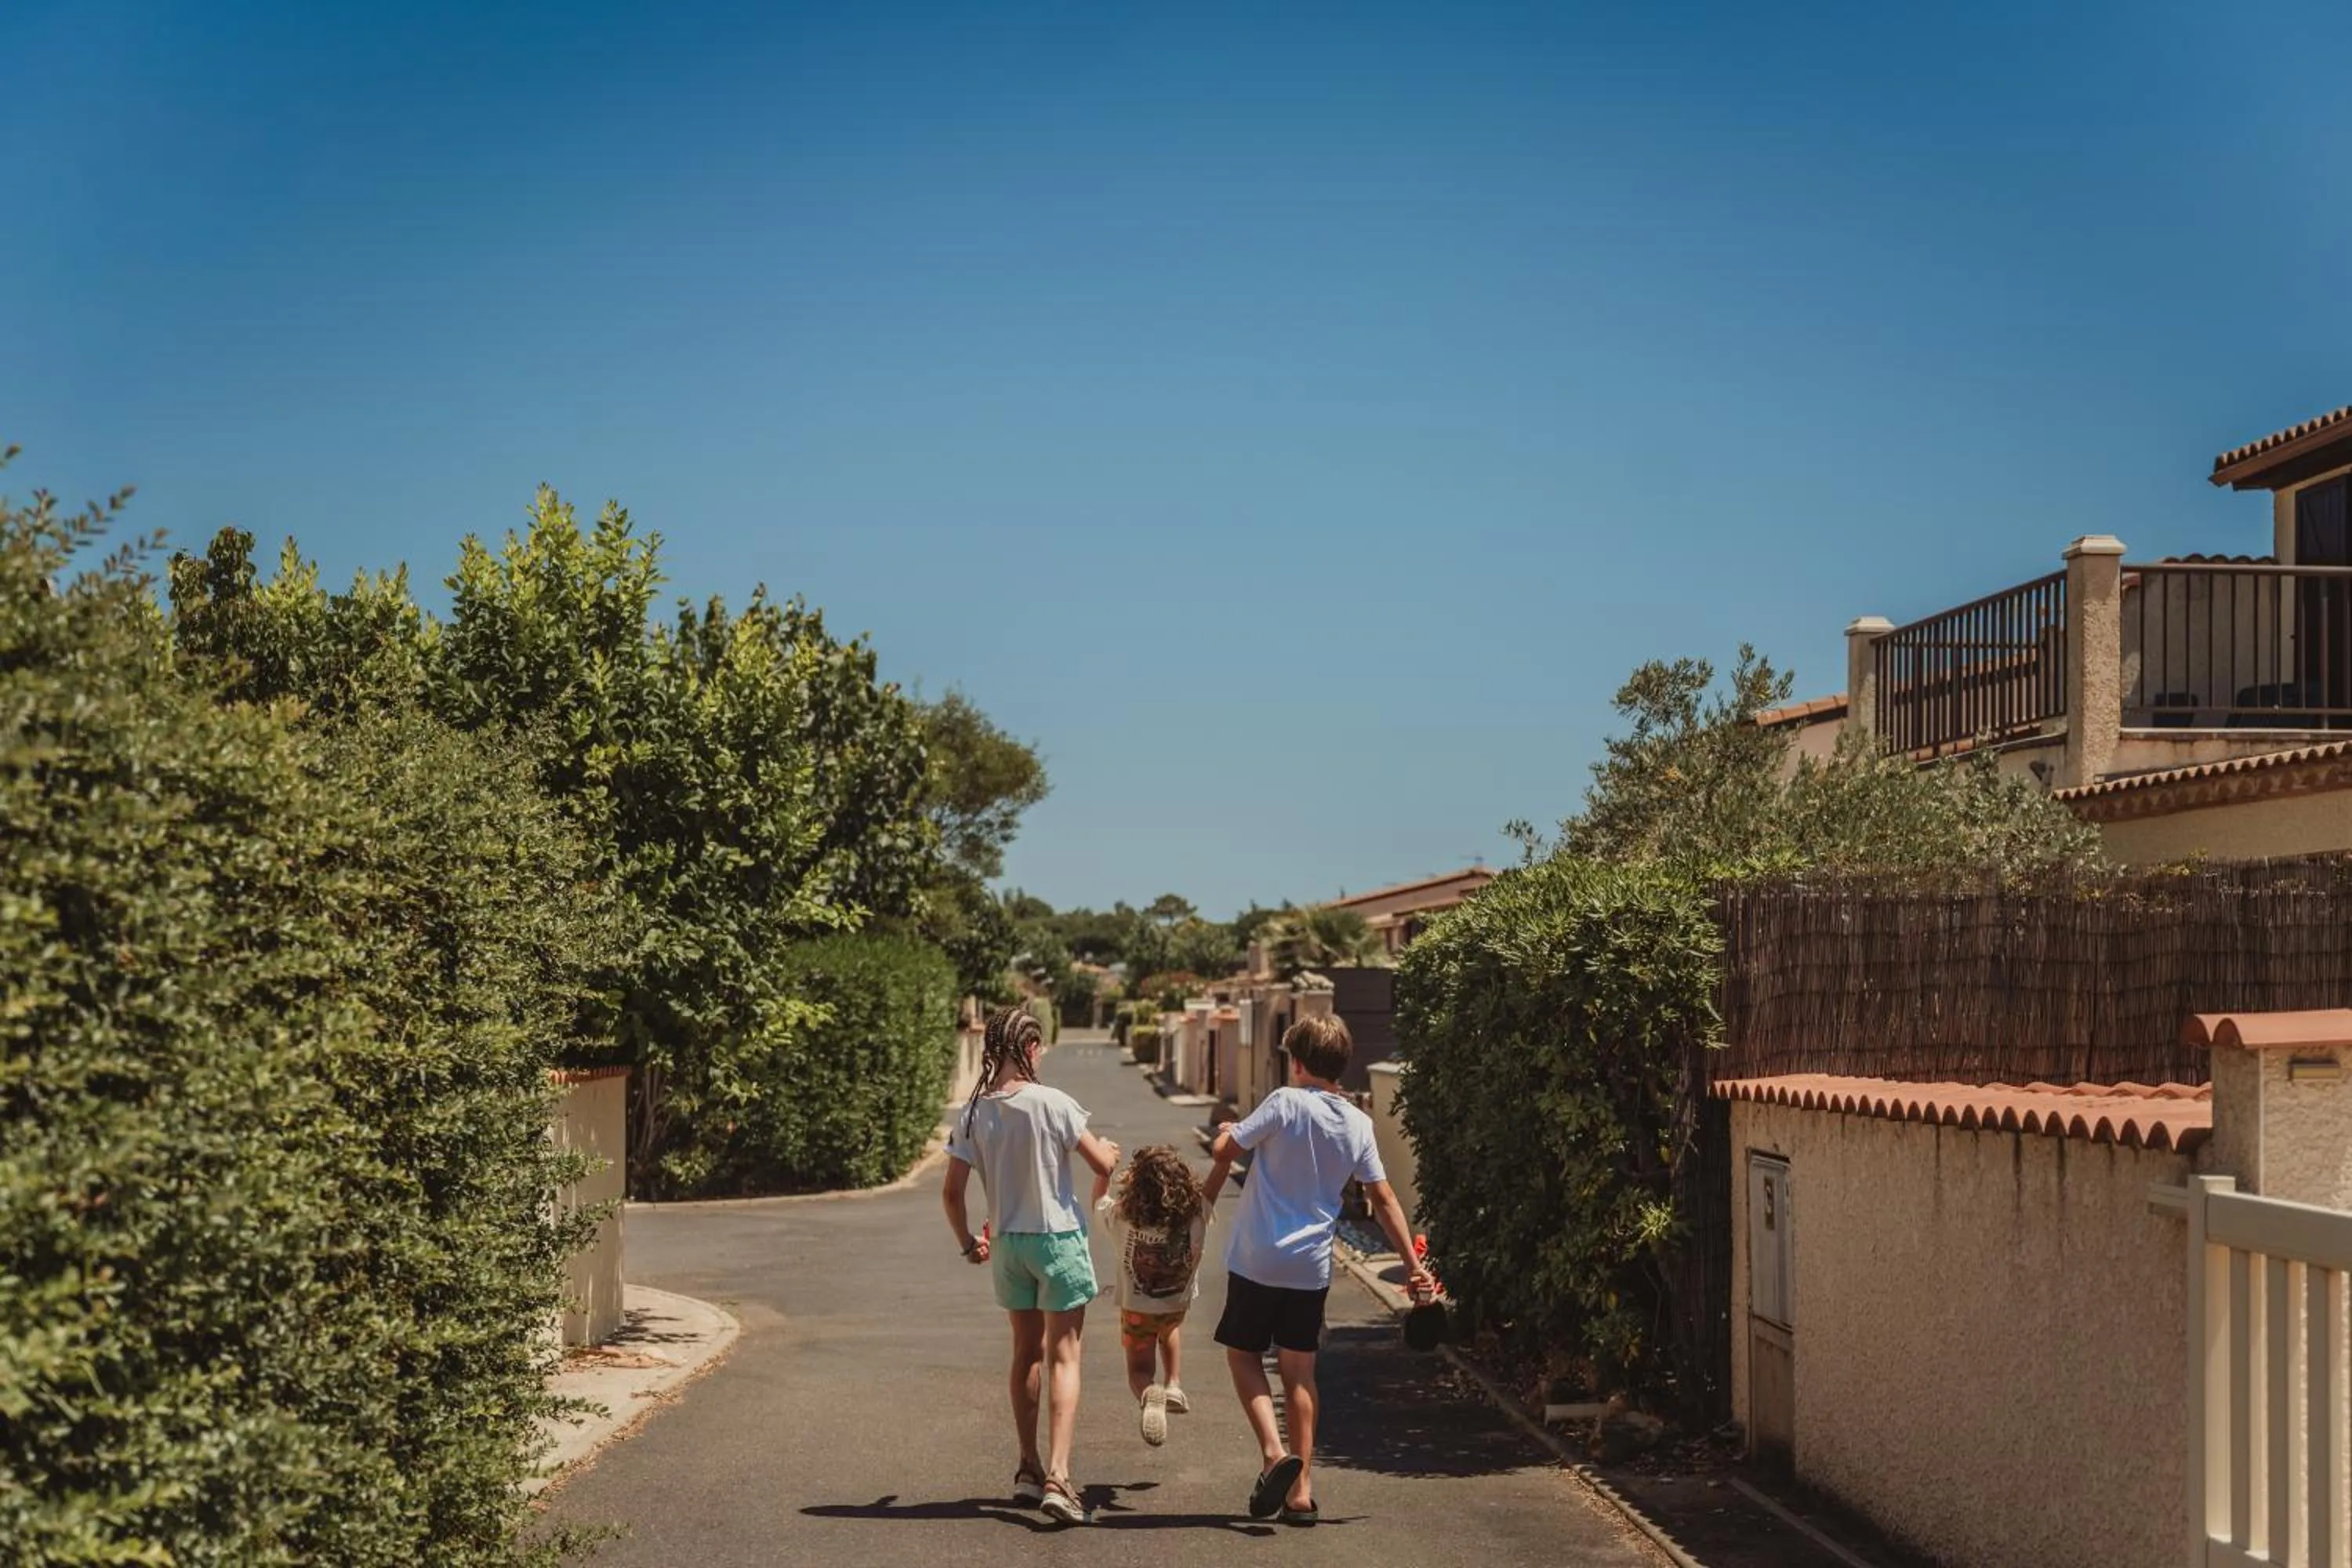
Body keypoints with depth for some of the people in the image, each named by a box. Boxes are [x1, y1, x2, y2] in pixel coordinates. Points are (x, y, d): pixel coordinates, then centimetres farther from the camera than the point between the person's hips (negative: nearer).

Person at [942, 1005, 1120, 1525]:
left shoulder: (973, 1113, -5)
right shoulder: (1052, 1103, -16)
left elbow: (952, 1192, -3)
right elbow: (1103, 1165, -11)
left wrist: (967, 1243, 13)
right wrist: (1108, 1148, 13)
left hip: (1007, 1243, 4)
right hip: (1058, 1238, -4)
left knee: (1026, 1352, 19)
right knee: (1063, 1356, -1)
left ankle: (1030, 1469, 26)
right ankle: (1057, 1476, -13)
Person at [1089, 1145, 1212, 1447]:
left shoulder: (1122, 1215, -24)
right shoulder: (1196, 1213, -23)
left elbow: (1098, 1200, 0)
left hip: (1136, 1307, -2)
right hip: (1178, 1305, 2)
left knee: (1140, 1369, 11)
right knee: (1170, 1329, 37)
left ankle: (1148, 1394, -23)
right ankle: (1173, 1385, 23)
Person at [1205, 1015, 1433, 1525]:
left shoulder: (1287, 1103, -12)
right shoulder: (1359, 1124, 3)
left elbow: (1224, 1149, -10)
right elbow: (1384, 1200, 6)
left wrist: (1226, 1134, 14)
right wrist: (1413, 1266, 12)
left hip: (1258, 1259, -4)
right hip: (1312, 1267, 4)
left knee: (1243, 1353, 11)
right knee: (1299, 1371, 11)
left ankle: (1274, 1451, -9)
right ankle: (1301, 1491, 9)